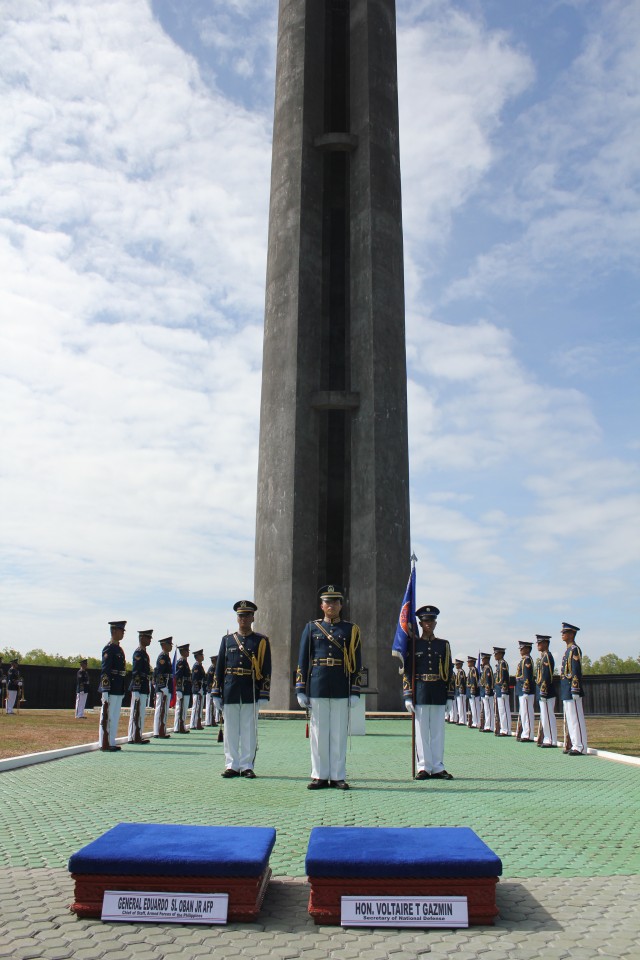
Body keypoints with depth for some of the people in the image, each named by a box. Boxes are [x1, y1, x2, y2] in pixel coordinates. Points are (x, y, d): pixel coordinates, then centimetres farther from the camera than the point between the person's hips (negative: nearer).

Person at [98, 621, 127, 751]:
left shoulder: (119, 649, 15)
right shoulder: (109, 649, -12)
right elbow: (104, 671, -18)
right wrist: (105, 691, -21)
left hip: (118, 690, 9)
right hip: (110, 690, -9)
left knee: (115, 717, 12)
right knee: (107, 716, -1)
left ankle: (111, 743, 19)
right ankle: (104, 744, 5)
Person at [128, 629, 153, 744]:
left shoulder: (144, 653, 17)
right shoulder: (138, 653, -13)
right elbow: (135, 673, -18)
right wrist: (136, 690, -21)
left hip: (144, 689, 10)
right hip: (139, 689, -10)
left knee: (140, 712, 11)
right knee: (137, 712, -6)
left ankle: (136, 736, 16)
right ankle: (135, 737, -2)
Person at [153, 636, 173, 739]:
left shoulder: (165, 656, 18)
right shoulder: (163, 657, -12)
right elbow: (159, 673, -20)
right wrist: (164, 688, -22)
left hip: (165, 689, 10)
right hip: (163, 688, -10)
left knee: (160, 710, 12)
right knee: (162, 710, -8)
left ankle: (159, 732, 16)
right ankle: (160, 733, -6)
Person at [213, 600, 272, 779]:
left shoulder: (261, 641, 4)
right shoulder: (227, 640, 10)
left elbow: (266, 670, 0)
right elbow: (219, 668, 9)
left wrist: (264, 695, -7)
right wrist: (216, 693, 3)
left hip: (251, 693, -2)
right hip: (230, 692, 2)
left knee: (249, 730, 3)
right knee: (230, 730, 7)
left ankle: (247, 766, 12)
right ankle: (232, 765, 16)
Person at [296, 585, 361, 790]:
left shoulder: (351, 629, 6)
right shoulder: (311, 628, 7)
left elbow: (356, 663, 5)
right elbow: (302, 661, 6)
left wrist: (355, 692, -1)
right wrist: (301, 690, 1)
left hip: (341, 690, 0)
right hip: (317, 688, 0)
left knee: (339, 733, 4)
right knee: (318, 733, 5)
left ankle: (338, 776, 13)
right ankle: (319, 776, 15)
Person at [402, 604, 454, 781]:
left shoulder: (443, 644, 10)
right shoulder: (414, 644, 3)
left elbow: (449, 672, 9)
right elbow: (407, 671, 0)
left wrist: (450, 696, 4)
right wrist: (408, 696, -6)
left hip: (438, 693, 2)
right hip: (420, 692, -2)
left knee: (438, 731, 5)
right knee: (421, 731, 2)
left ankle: (438, 768, 13)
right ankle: (424, 767, 9)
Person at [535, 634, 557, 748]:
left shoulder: (547, 656, -14)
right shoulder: (542, 656, 16)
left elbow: (546, 675, -20)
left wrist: (543, 692, -21)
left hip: (547, 692, -10)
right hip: (542, 692, 10)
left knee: (548, 716, -6)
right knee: (544, 716, 12)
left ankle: (552, 741, -1)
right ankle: (547, 739, 17)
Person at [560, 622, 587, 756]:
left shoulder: (574, 649, -12)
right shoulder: (568, 650, 16)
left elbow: (576, 671, -18)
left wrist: (575, 690, -21)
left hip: (572, 691, -10)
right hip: (566, 692, 10)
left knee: (576, 718, -5)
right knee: (569, 718, 12)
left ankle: (579, 747, -2)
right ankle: (573, 744, 18)